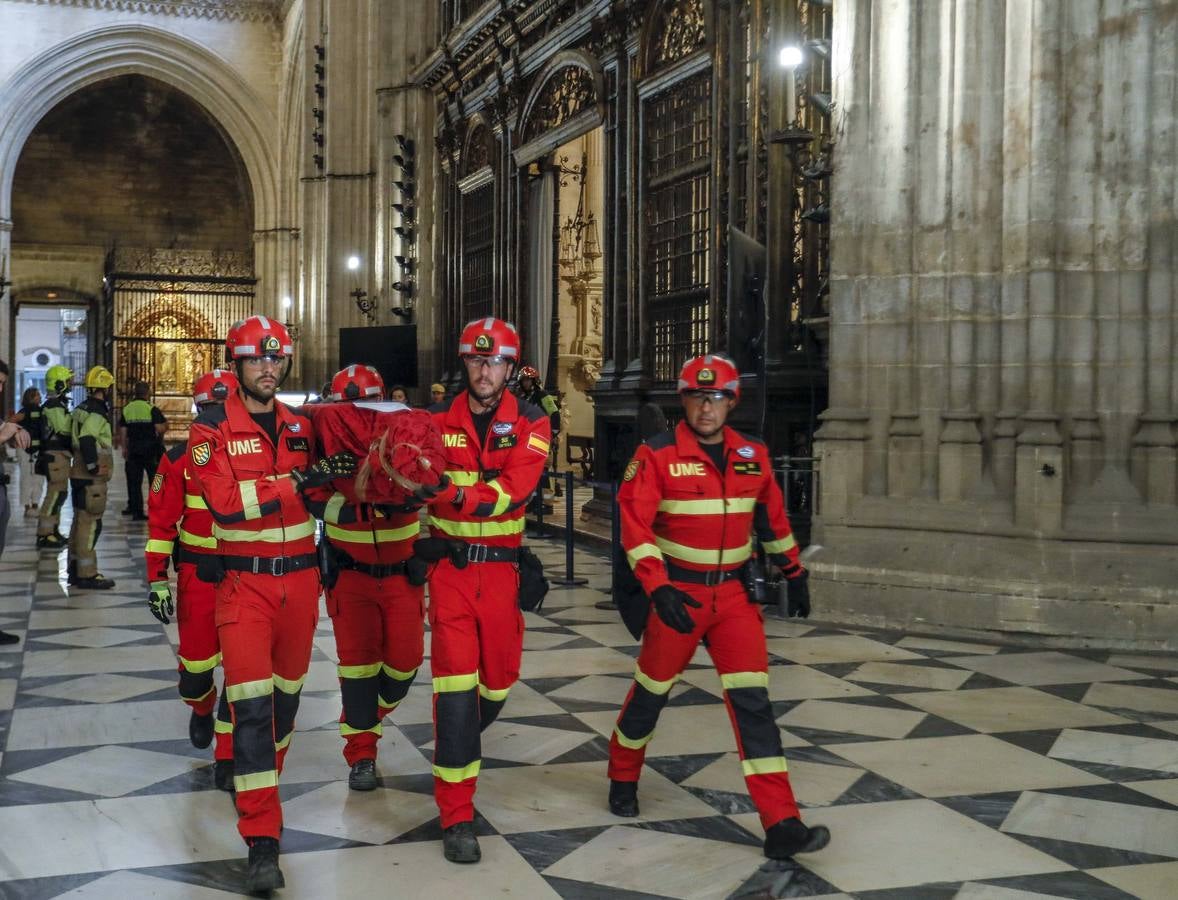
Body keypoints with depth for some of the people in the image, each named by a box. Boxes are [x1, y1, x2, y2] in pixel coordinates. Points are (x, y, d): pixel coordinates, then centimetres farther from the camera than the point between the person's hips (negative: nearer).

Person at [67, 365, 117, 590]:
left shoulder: (83, 409, 15)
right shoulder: (96, 413, -16)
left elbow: (75, 438, 21)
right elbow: (86, 440, -29)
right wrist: (93, 467, -21)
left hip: (79, 475, 10)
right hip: (91, 478, -10)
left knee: (80, 522, 16)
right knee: (90, 524, -8)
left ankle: (75, 570, 24)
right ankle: (86, 575, -7)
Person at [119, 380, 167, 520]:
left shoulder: (126, 409, 6)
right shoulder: (152, 409, -8)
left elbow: (122, 432, 7)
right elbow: (161, 429, -15)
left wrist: (124, 448, 15)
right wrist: (165, 424, 7)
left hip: (133, 449, 4)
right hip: (151, 450, -4)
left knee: (134, 481, 7)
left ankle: (136, 511, 5)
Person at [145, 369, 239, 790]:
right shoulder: (179, 459, -4)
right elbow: (161, 521, -2)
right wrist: (157, 577, -6)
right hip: (197, 573, 0)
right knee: (196, 661, 9)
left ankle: (227, 757, 9)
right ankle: (201, 708, 45)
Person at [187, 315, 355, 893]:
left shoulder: (302, 426, 9)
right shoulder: (212, 429, -6)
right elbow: (226, 501, -21)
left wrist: (338, 471, -1)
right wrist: (299, 480, -26)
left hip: (300, 577, 5)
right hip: (245, 580, -5)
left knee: (287, 691, 16)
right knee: (252, 703, -11)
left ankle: (263, 777, 39)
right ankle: (262, 843, -10)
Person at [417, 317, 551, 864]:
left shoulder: (530, 424, -2)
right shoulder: (438, 420, 1)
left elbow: (511, 491, -17)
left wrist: (453, 494, -32)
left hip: (501, 567, 1)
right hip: (449, 566, -1)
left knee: (498, 678, 10)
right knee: (456, 682, -8)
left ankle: (456, 745, 45)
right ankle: (457, 817, -1)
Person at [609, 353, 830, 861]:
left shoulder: (753, 456, 4)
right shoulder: (657, 455, -10)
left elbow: (773, 518, 17)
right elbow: (635, 527, -16)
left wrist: (794, 574, 21)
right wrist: (658, 588, -26)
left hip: (733, 592, 3)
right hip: (677, 591, -2)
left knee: (752, 700, -7)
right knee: (652, 691, 11)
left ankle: (781, 827, -8)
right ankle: (623, 780, 39)